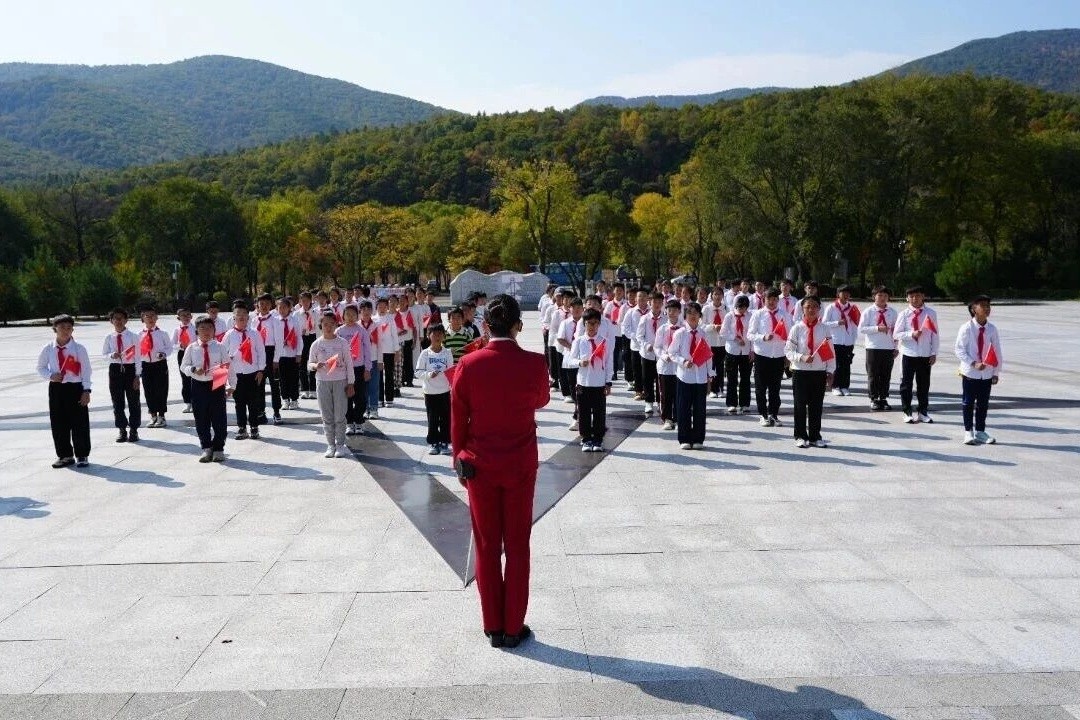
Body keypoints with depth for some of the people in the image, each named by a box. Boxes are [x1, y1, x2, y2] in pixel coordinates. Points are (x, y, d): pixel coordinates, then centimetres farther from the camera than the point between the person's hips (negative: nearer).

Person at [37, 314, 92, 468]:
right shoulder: (48, 349, 2)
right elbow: (40, 368, 13)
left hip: (75, 388, -3)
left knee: (79, 423, 0)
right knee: (58, 424, 8)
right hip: (56, 388, 3)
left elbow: (86, 371, -4)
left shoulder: (79, 349, -5)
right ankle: (65, 455, 22)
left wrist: (86, 391, -9)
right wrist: (51, 376, -8)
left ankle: (82, 456, 13)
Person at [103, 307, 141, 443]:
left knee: (133, 401, 4)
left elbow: (138, 357, -5)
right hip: (115, 369, 3)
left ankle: (133, 430, 16)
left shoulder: (133, 337, -7)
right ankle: (122, 430, 21)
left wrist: (137, 375, -8)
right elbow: (104, 354, 9)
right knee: (117, 402, 9)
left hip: (130, 369, -3)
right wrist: (111, 355, -15)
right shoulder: (109, 337, 1)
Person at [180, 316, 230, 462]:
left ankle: (218, 449, 15)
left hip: (216, 385, -1)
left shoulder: (220, 347, -1)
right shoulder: (191, 348, 2)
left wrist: (231, 385, -2)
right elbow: (183, 367, 5)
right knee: (201, 419, 7)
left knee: (219, 419, 2)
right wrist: (194, 369, -16)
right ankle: (206, 448, 21)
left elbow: (228, 367, 1)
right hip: (198, 386, 1)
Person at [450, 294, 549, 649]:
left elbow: (458, 418, -3)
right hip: (520, 465, 0)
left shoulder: (469, 364, -10)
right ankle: (513, 627, 17)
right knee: (517, 547, 10)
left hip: (479, 465, 0)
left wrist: (460, 460, 10)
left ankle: (493, 627, 19)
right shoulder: (534, 363, -11)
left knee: (486, 546, 11)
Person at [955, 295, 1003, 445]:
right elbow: (960, 350, -11)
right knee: (968, 403, 5)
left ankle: (980, 431, 22)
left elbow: (997, 352, 5)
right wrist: (973, 363, -21)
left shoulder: (992, 329, -2)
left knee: (983, 403, 11)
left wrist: (996, 372, 4)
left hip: (987, 374, 3)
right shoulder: (966, 328, -11)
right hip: (970, 373, -3)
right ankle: (968, 432, 16)